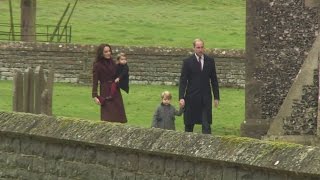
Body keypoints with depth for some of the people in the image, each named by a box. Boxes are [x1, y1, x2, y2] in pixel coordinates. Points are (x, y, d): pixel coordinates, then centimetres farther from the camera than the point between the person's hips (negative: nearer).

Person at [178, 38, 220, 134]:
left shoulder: (210, 61, 5)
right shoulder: (188, 62, -2)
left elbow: (214, 80, 10)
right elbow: (183, 81, -4)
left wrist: (216, 97, 7)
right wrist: (181, 97, -13)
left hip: (206, 98, 1)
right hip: (192, 98, -1)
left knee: (206, 124, -5)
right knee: (189, 124, 8)